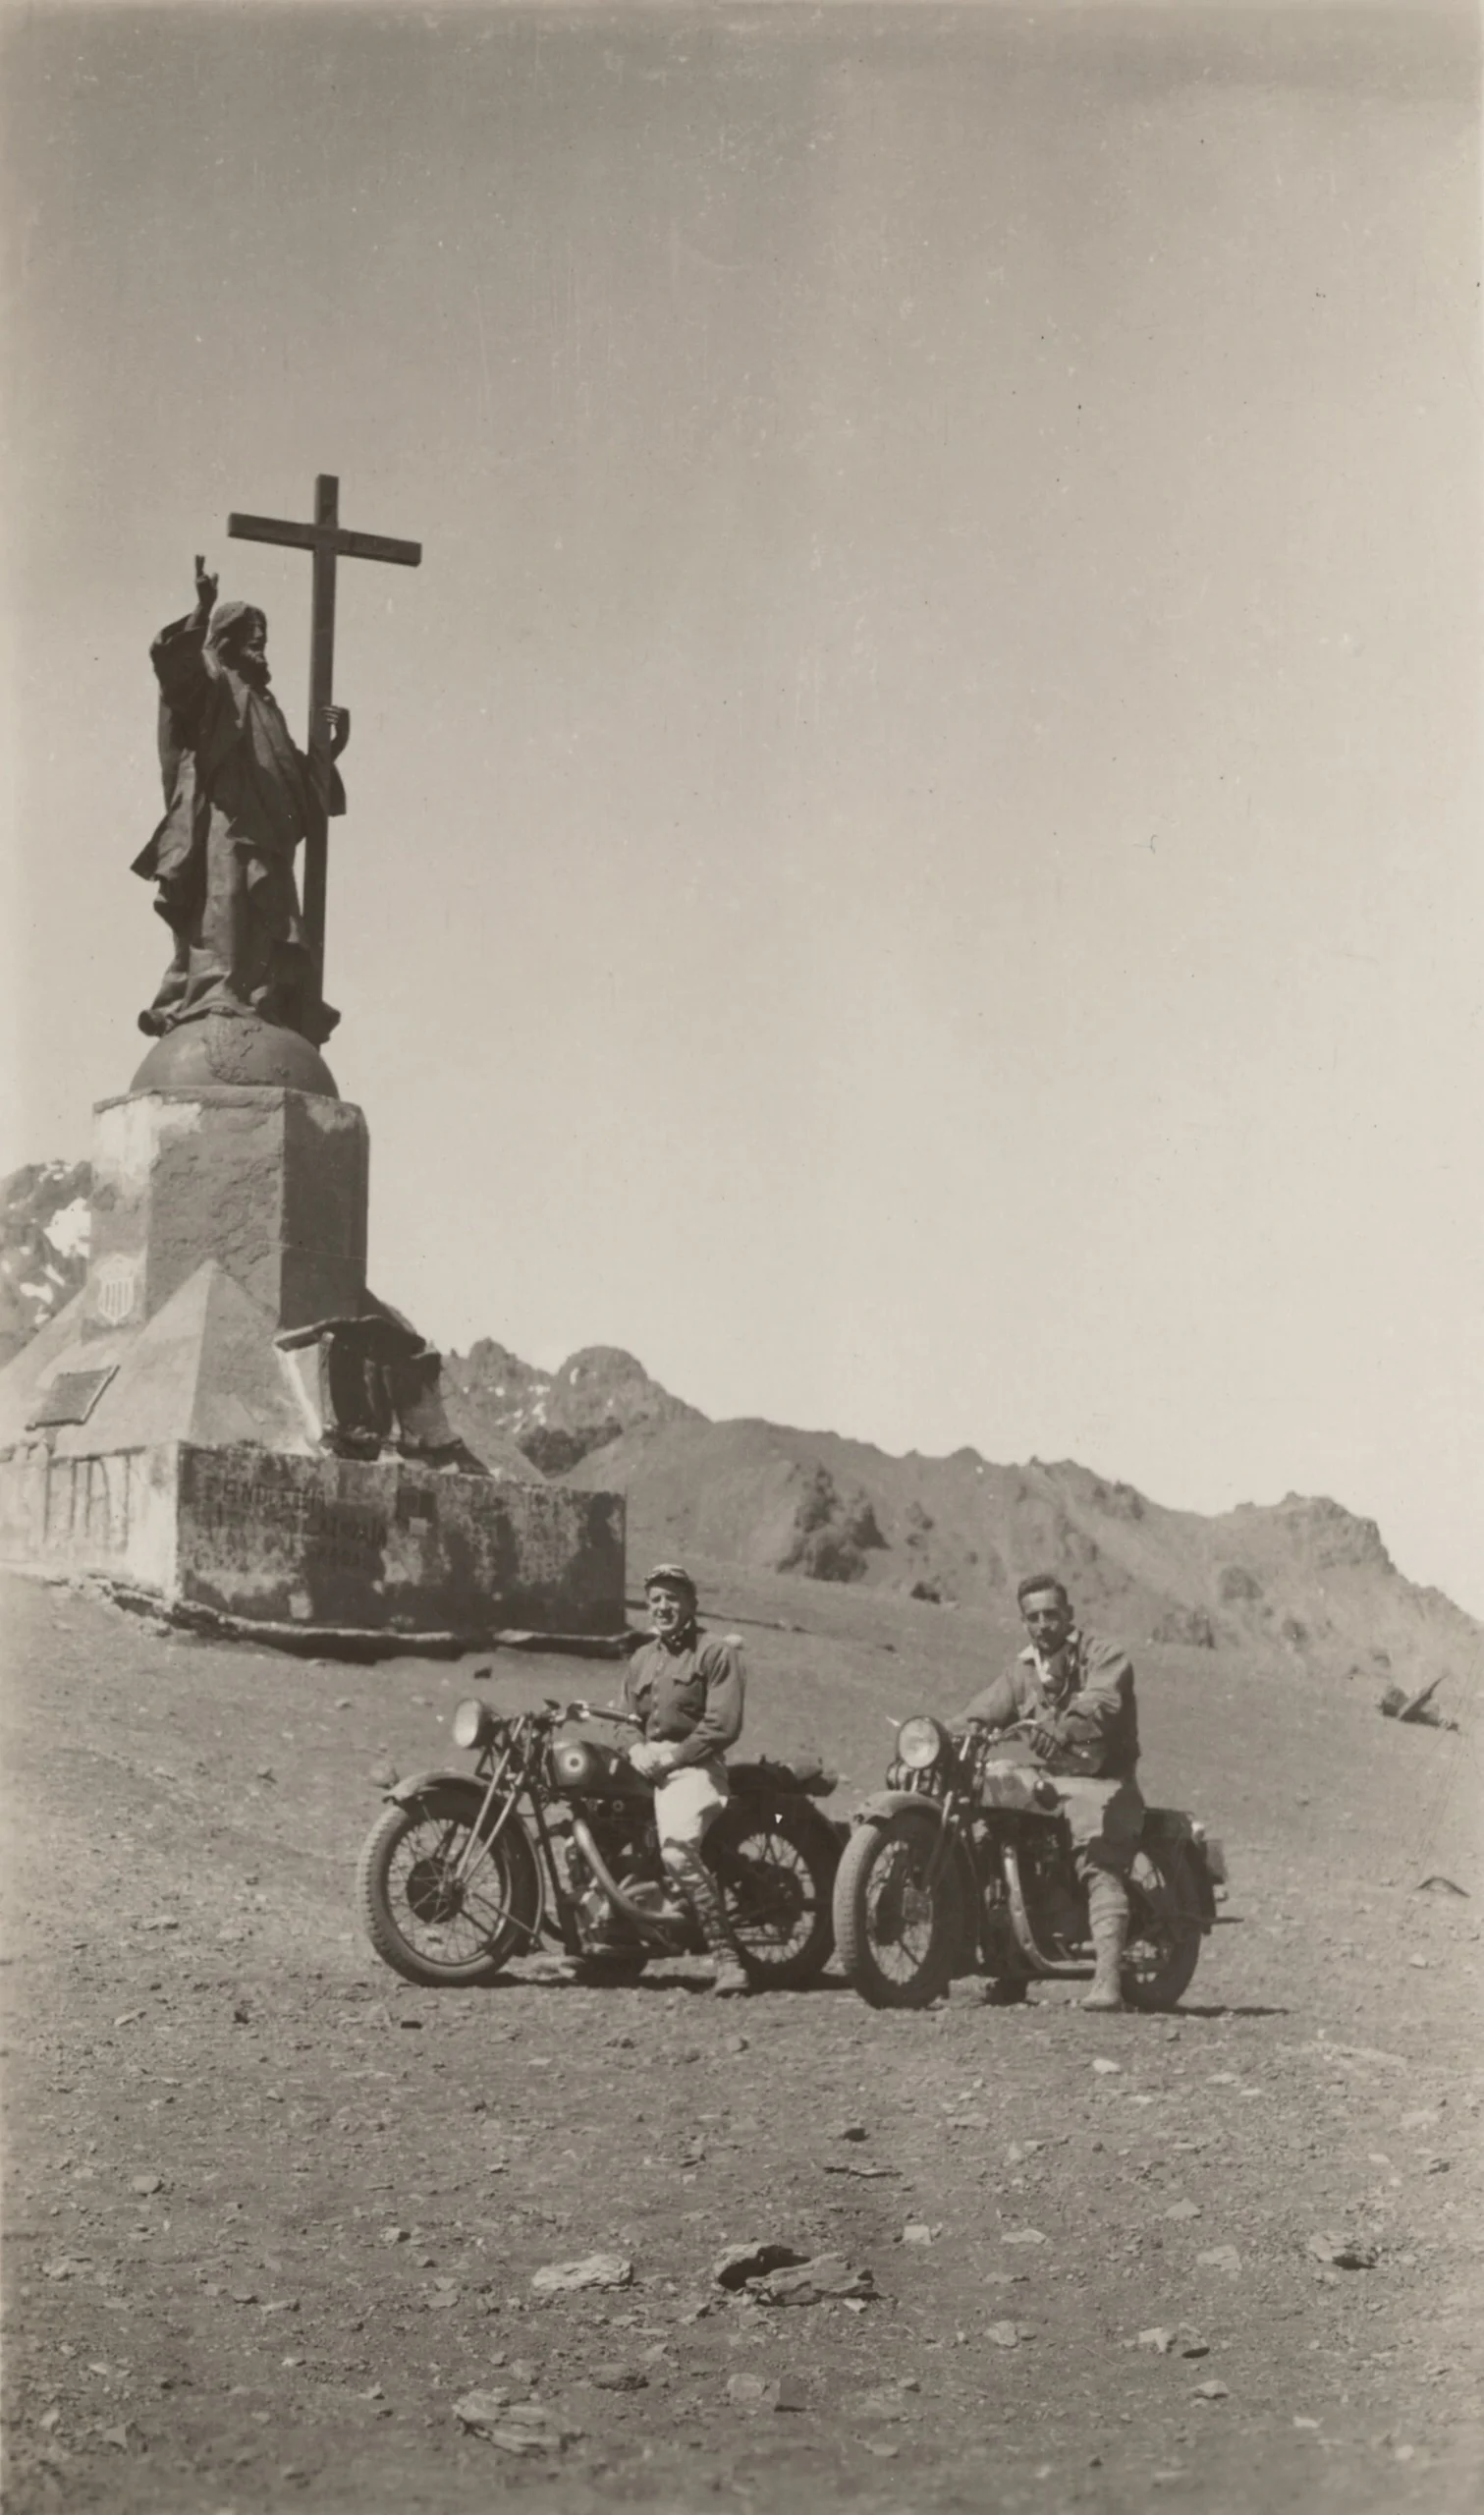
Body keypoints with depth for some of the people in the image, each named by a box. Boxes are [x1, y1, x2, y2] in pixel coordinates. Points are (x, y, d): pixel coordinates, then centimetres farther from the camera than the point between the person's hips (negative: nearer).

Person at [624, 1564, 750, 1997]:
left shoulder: (716, 1653, 0)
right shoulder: (641, 1659, 23)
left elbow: (723, 1725, -10)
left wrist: (670, 1759, -13)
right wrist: (636, 1750, 0)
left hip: (693, 1766, -8)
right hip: (650, 1767, 8)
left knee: (678, 1851, -30)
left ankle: (725, 1958, -31)